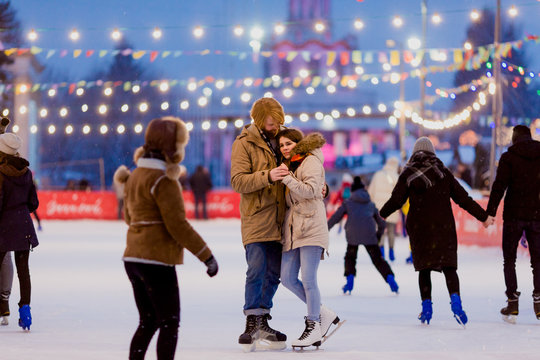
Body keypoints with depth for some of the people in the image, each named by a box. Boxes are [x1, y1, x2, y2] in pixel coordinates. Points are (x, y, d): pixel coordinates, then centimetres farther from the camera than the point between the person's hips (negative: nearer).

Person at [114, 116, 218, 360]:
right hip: (157, 260, -9)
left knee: (148, 322, 16)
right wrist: (206, 256, -13)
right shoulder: (164, 180, -15)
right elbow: (177, 225, -18)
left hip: (133, 258, 9)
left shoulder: (135, 176, 12)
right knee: (170, 323, -1)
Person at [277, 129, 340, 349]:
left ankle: (313, 328, 2)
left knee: (308, 279, -9)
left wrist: (287, 178, -21)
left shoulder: (311, 161, -3)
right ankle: (324, 314, 17)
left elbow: (310, 190, -16)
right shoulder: (289, 165, 22)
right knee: (288, 279, 4)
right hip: (292, 229, 9)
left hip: (311, 227, -9)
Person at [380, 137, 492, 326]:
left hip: (419, 226, 0)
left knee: (424, 268, 10)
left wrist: (383, 214, 16)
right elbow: (463, 198, 6)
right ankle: (455, 300, -25)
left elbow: (396, 200, -3)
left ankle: (426, 305, 5)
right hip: (444, 225, 0)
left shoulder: (408, 173, 3)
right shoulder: (443, 172, 6)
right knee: (448, 266, -4)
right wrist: (483, 216, 13)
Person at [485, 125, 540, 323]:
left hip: (514, 216, -2)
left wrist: (490, 212, -12)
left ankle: (513, 303, 1)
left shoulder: (508, 157, -4)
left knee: (509, 260, 8)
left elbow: (499, 186, -12)